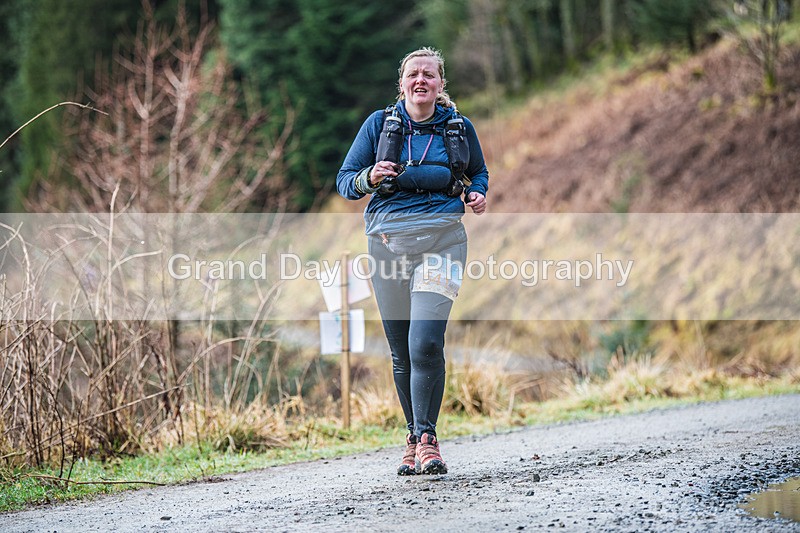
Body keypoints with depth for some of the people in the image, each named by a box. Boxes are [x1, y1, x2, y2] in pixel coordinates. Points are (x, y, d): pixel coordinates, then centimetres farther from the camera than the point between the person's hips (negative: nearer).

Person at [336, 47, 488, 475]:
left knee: (426, 343, -18)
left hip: (441, 240, -2)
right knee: (401, 351, 6)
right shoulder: (379, 124, 6)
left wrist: (477, 195, 2)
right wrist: (369, 177, -14)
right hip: (388, 240, 2)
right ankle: (414, 439, 21)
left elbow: (479, 172, 24)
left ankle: (427, 439, -10)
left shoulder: (459, 127, 8)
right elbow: (345, 180, 7)